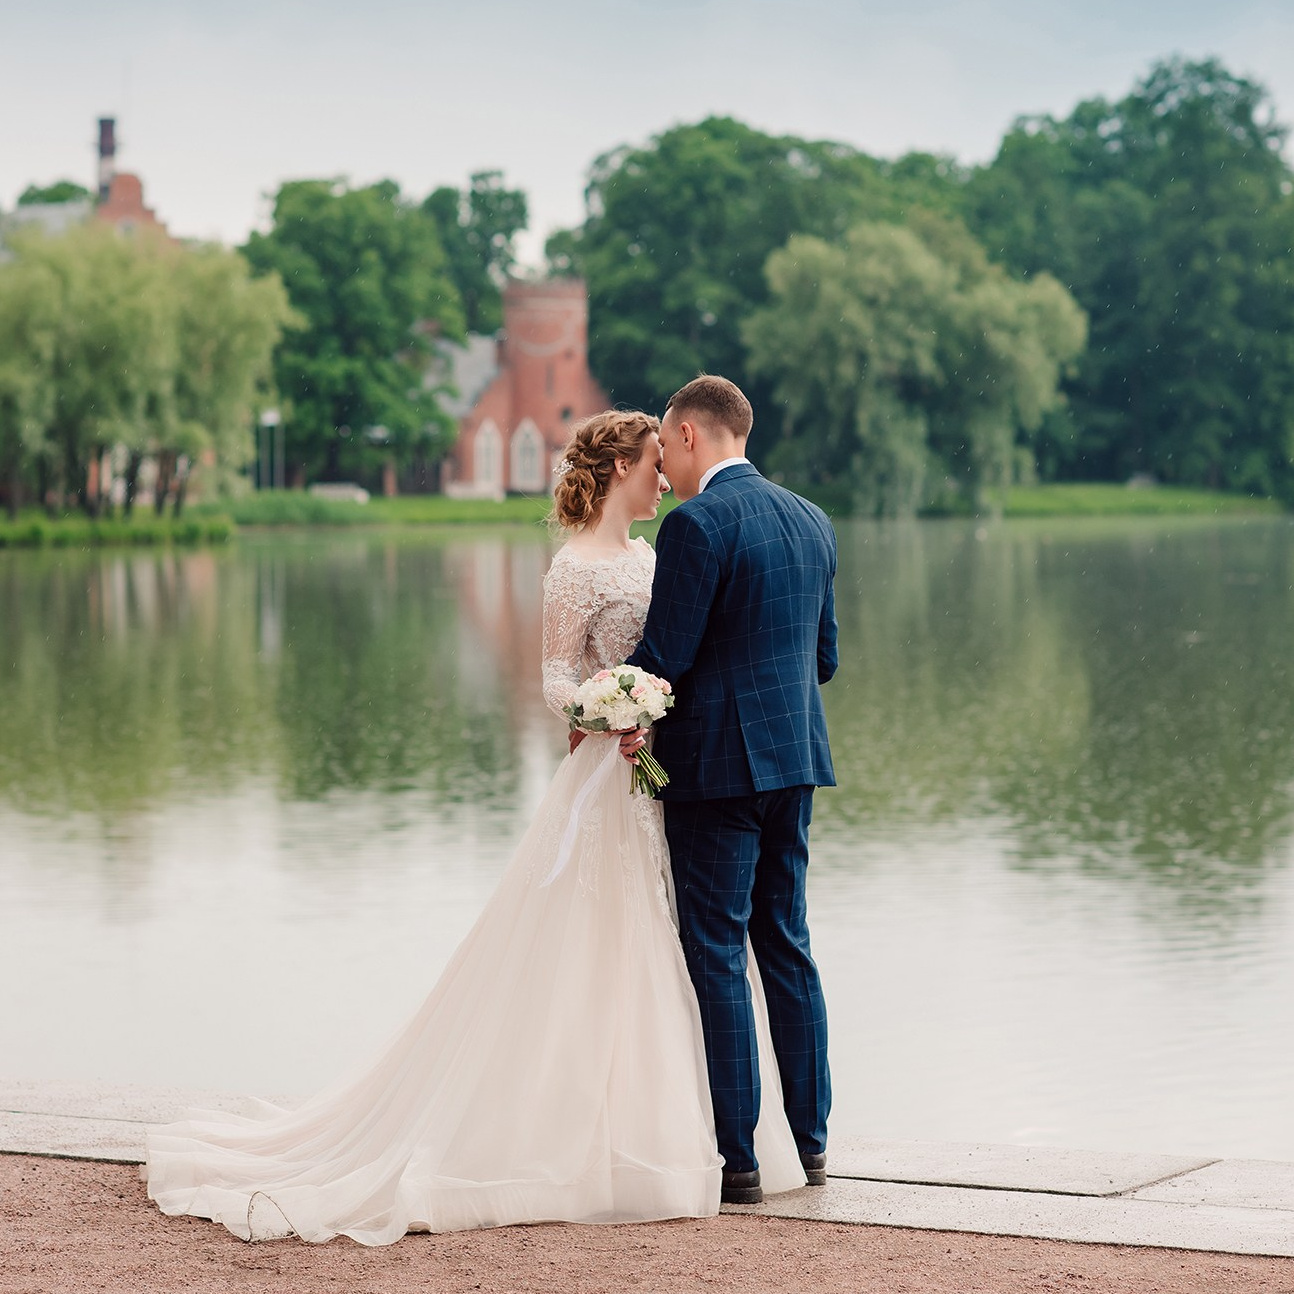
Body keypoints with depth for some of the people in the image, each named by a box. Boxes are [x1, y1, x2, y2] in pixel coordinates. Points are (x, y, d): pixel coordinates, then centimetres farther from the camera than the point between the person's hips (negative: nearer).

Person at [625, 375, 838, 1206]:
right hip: (795, 756, 8)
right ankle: (811, 1141, 20)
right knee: (786, 945, 15)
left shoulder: (697, 522, -14)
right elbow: (824, 656, 14)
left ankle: (737, 1160, 0)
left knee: (717, 957, -2)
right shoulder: (812, 521, 11)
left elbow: (666, 653, -15)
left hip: (716, 760, -8)